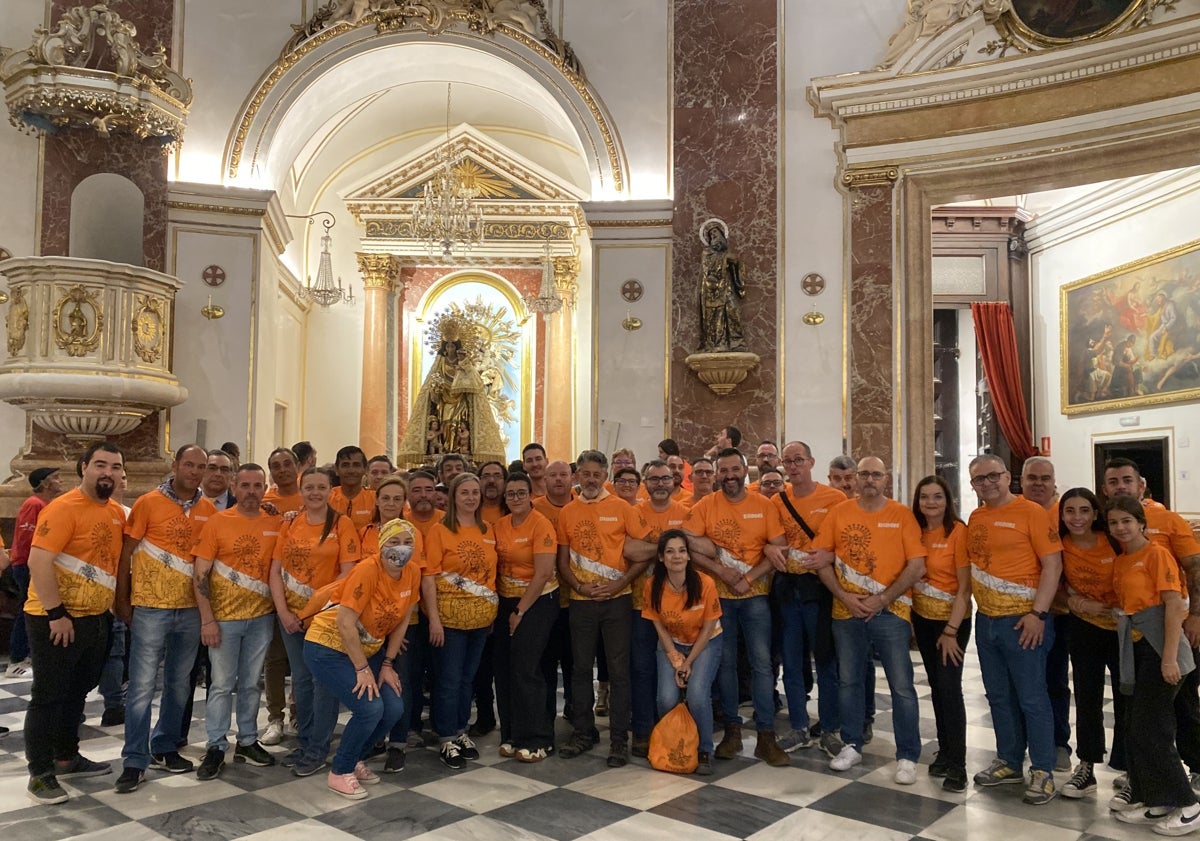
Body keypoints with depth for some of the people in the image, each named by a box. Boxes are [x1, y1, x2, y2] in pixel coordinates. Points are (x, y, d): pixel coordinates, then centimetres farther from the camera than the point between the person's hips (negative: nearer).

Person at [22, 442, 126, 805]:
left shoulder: (117, 513, 7)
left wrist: (113, 606, 13)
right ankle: (40, 774, 12)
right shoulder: (63, 508, -17)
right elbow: (38, 562, -22)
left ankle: (67, 757, 33)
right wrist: (57, 614, -22)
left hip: (96, 619, 8)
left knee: (77, 693, 19)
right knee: (48, 696, 2)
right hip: (57, 620, -8)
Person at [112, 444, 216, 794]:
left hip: (191, 608, 4)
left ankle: (165, 748, 27)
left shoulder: (209, 511, 5)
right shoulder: (148, 503, -5)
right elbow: (126, 553, -3)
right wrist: (122, 599, -4)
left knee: (179, 683, 13)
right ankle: (135, 761, 7)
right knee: (142, 685, -2)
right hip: (150, 607, -4)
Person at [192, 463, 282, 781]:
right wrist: (207, 619, -12)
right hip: (224, 617, -2)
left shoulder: (276, 524, 0)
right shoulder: (217, 523, -7)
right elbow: (200, 574, -8)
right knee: (222, 684, 5)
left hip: (261, 617, 3)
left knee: (250, 683, 13)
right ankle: (215, 747, 16)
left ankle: (247, 741, 24)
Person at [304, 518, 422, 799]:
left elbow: (402, 621, 4)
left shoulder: (412, 572, -7)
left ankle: (355, 760, 22)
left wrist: (387, 665, 1)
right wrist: (363, 670, -21)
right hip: (329, 648, -7)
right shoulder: (368, 569, -27)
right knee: (370, 708, -18)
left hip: (368, 649, 7)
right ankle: (339, 773, 5)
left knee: (394, 709, -4)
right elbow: (345, 623, -26)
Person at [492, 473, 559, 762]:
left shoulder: (541, 525, -13)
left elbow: (543, 573, -17)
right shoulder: (500, 525, 5)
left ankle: (535, 740, 4)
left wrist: (521, 611, -13)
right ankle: (511, 735, 19)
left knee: (525, 669, -8)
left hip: (537, 602, -6)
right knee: (504, 668, 7)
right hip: (506, 602, 6)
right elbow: (497, 565, 9)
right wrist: (501, 606, -1)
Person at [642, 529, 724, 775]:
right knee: (667, 698, -17)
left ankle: (704, 752, 2)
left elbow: (708, 628, -13)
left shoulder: (705, 583, -25)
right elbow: (659, 627, -7)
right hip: (671, 644, 2)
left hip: (705, 643, -2)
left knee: (697, 696, -23)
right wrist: (676, 661, -13)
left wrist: (689, 662, -13)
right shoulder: (653, 586, -20)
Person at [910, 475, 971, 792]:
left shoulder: (958, 531, -13)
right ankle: (945, 751, 23)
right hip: (922, 619, 5)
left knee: (949, 686, -8)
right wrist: (909, 618, 0)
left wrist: (951, 630, -16)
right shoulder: (915, 531, 2)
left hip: (952, 620, -5)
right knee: (936, 686, 12)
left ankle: (957, 765, 0)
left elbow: (965, 587, -14)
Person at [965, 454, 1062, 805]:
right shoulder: (975, 518, 10)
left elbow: (1053, 564, -12)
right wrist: (974, 605, 9)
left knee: (1032, 699, 2)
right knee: (999, 697, 15)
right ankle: (1009, 764, 28)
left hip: (1021, 621, -6)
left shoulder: (1031, 512, -9)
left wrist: (1038, 613, -17)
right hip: (986, 620, 6)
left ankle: (1043, 773, 14)